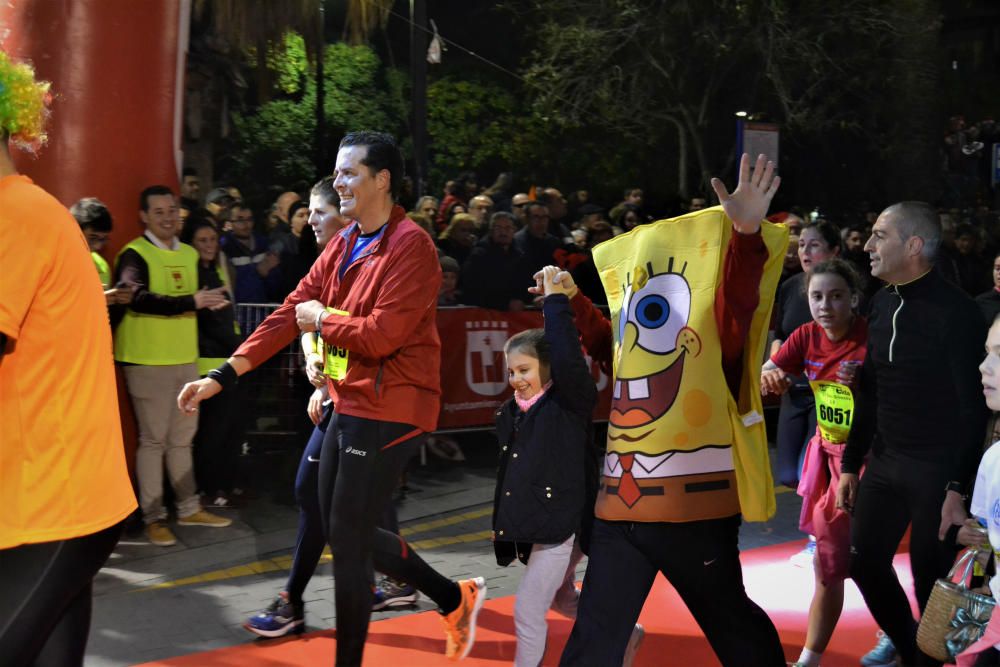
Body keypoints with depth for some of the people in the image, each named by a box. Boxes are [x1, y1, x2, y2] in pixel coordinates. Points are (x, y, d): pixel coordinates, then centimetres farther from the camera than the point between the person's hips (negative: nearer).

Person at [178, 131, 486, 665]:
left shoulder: (410, 246, -16)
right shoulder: (342, 245, 10)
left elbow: (381, 335, -25)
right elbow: (290, 312, 7)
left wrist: (321, 320, -8)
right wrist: (221, 377, 1)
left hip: (390, 410, -9)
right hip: (348, 404, 9)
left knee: (347, 540, -2)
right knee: (347, 532, 16)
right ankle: (455, 599, 31)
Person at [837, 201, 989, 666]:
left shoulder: (955, 311, -15)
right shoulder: (882, 304, 7)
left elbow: (973, 408, -15)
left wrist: (959, 487, -18)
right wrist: (851, 464, 13)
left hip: (937, 469, -7)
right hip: (885, 462, 7)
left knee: (932, 580, 2)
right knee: (864, 561, 12)